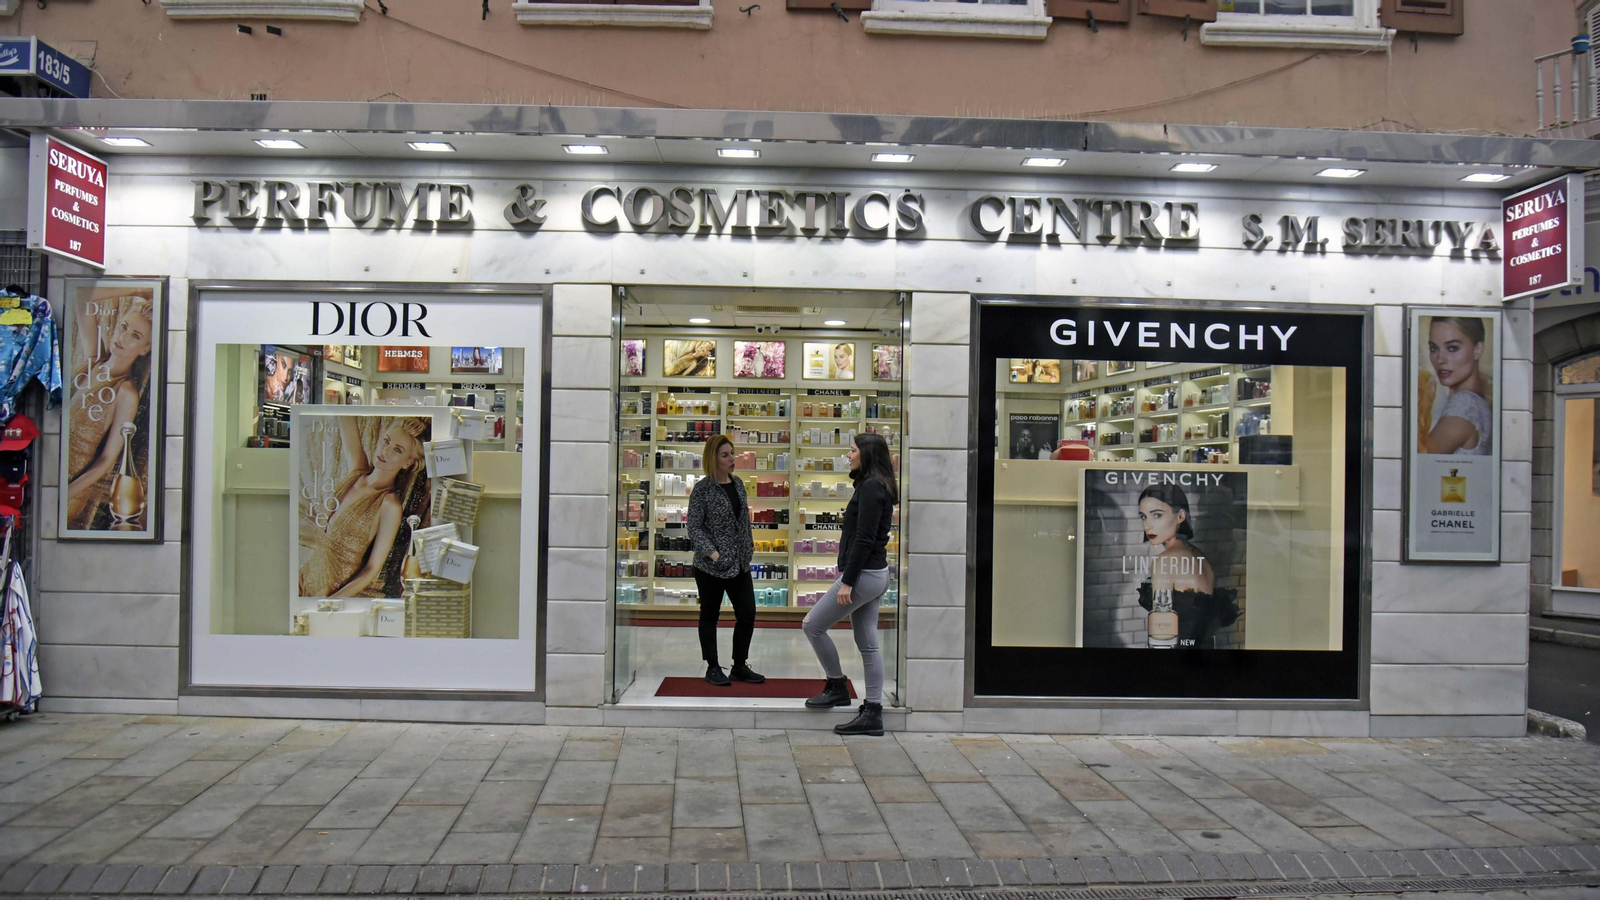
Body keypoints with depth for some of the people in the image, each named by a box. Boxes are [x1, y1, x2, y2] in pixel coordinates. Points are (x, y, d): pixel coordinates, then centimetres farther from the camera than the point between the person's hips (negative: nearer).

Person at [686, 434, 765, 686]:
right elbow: (694, 526, -13)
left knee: (747, 614, 6)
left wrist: (749, 543, 18)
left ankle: (740, 666, 19)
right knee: (710, 616, 8)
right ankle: (712, 668, 18)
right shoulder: (702, 489, -11)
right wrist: (712, 553, -22)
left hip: (739, 563, 6)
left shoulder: (738, 484, 8)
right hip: (710, 566, -6)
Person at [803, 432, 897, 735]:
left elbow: (864, 539, -21)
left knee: (812, 625, 1)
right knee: (868, 645, 10)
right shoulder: (878, 486, 15)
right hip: (875, 574, 10)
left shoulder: (871, 487, -16)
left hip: (863, 574, -10)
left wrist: (847, 581, -20)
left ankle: (836, 686, 12)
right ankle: (872, 712, 12)